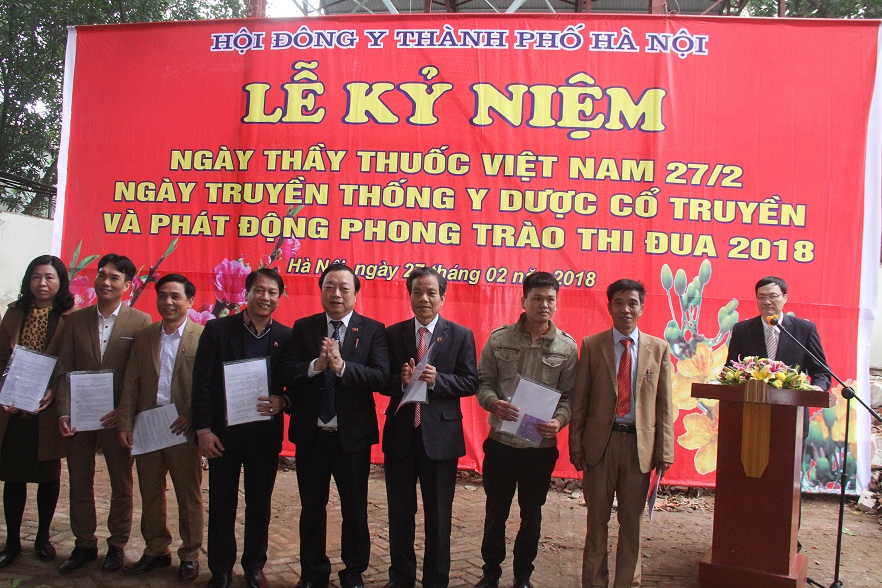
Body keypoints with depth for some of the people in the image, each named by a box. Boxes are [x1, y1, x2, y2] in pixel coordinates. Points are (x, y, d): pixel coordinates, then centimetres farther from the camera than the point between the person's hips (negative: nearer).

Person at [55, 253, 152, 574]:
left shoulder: (141, 322, -6)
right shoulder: (76, 320, 5)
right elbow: (65, 370, 3)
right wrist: (64, 413, -6)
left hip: (118, 417, -3)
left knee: (121, 485, 10)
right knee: (80, 484, 13)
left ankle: (117, 545, 26)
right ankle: (84, 544, 29)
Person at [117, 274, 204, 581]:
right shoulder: (143, 337, 8)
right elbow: (131, 383, 7)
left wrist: (192, 417, -16)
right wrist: (125, 423, 2)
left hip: (183, 430, -4)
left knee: (189, 496, 8)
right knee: (150, 495, 14)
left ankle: (190, 556, 21)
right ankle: (156, 551, 29)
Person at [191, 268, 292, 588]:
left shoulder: (286, 336, 0)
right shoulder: (217, 329, -4)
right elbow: (201, 383, -4)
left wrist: (283, 401, -16)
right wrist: (203, 430, -8)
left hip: (266, 434, 1)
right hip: (223, 433, -1)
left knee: (260, 506, 12)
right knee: (221, 506, 10)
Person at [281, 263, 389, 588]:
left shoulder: (373, 330, -4)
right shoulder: (303, 327, 2)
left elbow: (382, 378, -15)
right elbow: (287, 372, -7)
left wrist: (341, 366, -26)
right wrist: (317, 364, -24)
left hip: (352, 436, -2)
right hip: (310, 435, 2)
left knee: (355, 509, 12)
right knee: (312, 508, 16)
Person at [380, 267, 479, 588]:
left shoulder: (461, 335, -1)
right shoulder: (392, 334, 2)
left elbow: (470, 382, -5)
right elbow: (382, 382, 2)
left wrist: (437, 379, -21)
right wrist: (401, 381, -19)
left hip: (440, 435, -2)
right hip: (400, 434, 2)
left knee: (439, 516, 10)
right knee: (400, 513, 15)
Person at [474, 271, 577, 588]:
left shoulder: (567, 347, -2)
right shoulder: (499, 338, -2)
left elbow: (569, 395, 0)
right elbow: (483, 381, 2)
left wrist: (559, 421, -19)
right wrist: (492, 402, -19)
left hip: (541, 445, 0)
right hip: (501, 442, 0)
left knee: (531, 515, 14)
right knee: (495, 513, 12)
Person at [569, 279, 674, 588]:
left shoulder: (658, 348, 3)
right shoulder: (592, 345, 0)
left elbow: (664, 404, 3)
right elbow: (579, 400, 0)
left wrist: (664, 451, -2)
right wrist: (576, 444, -4)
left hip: (639, 443, 1)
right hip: (600, 442, -1)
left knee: (631, 520, 11)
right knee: (597, 519, 10)